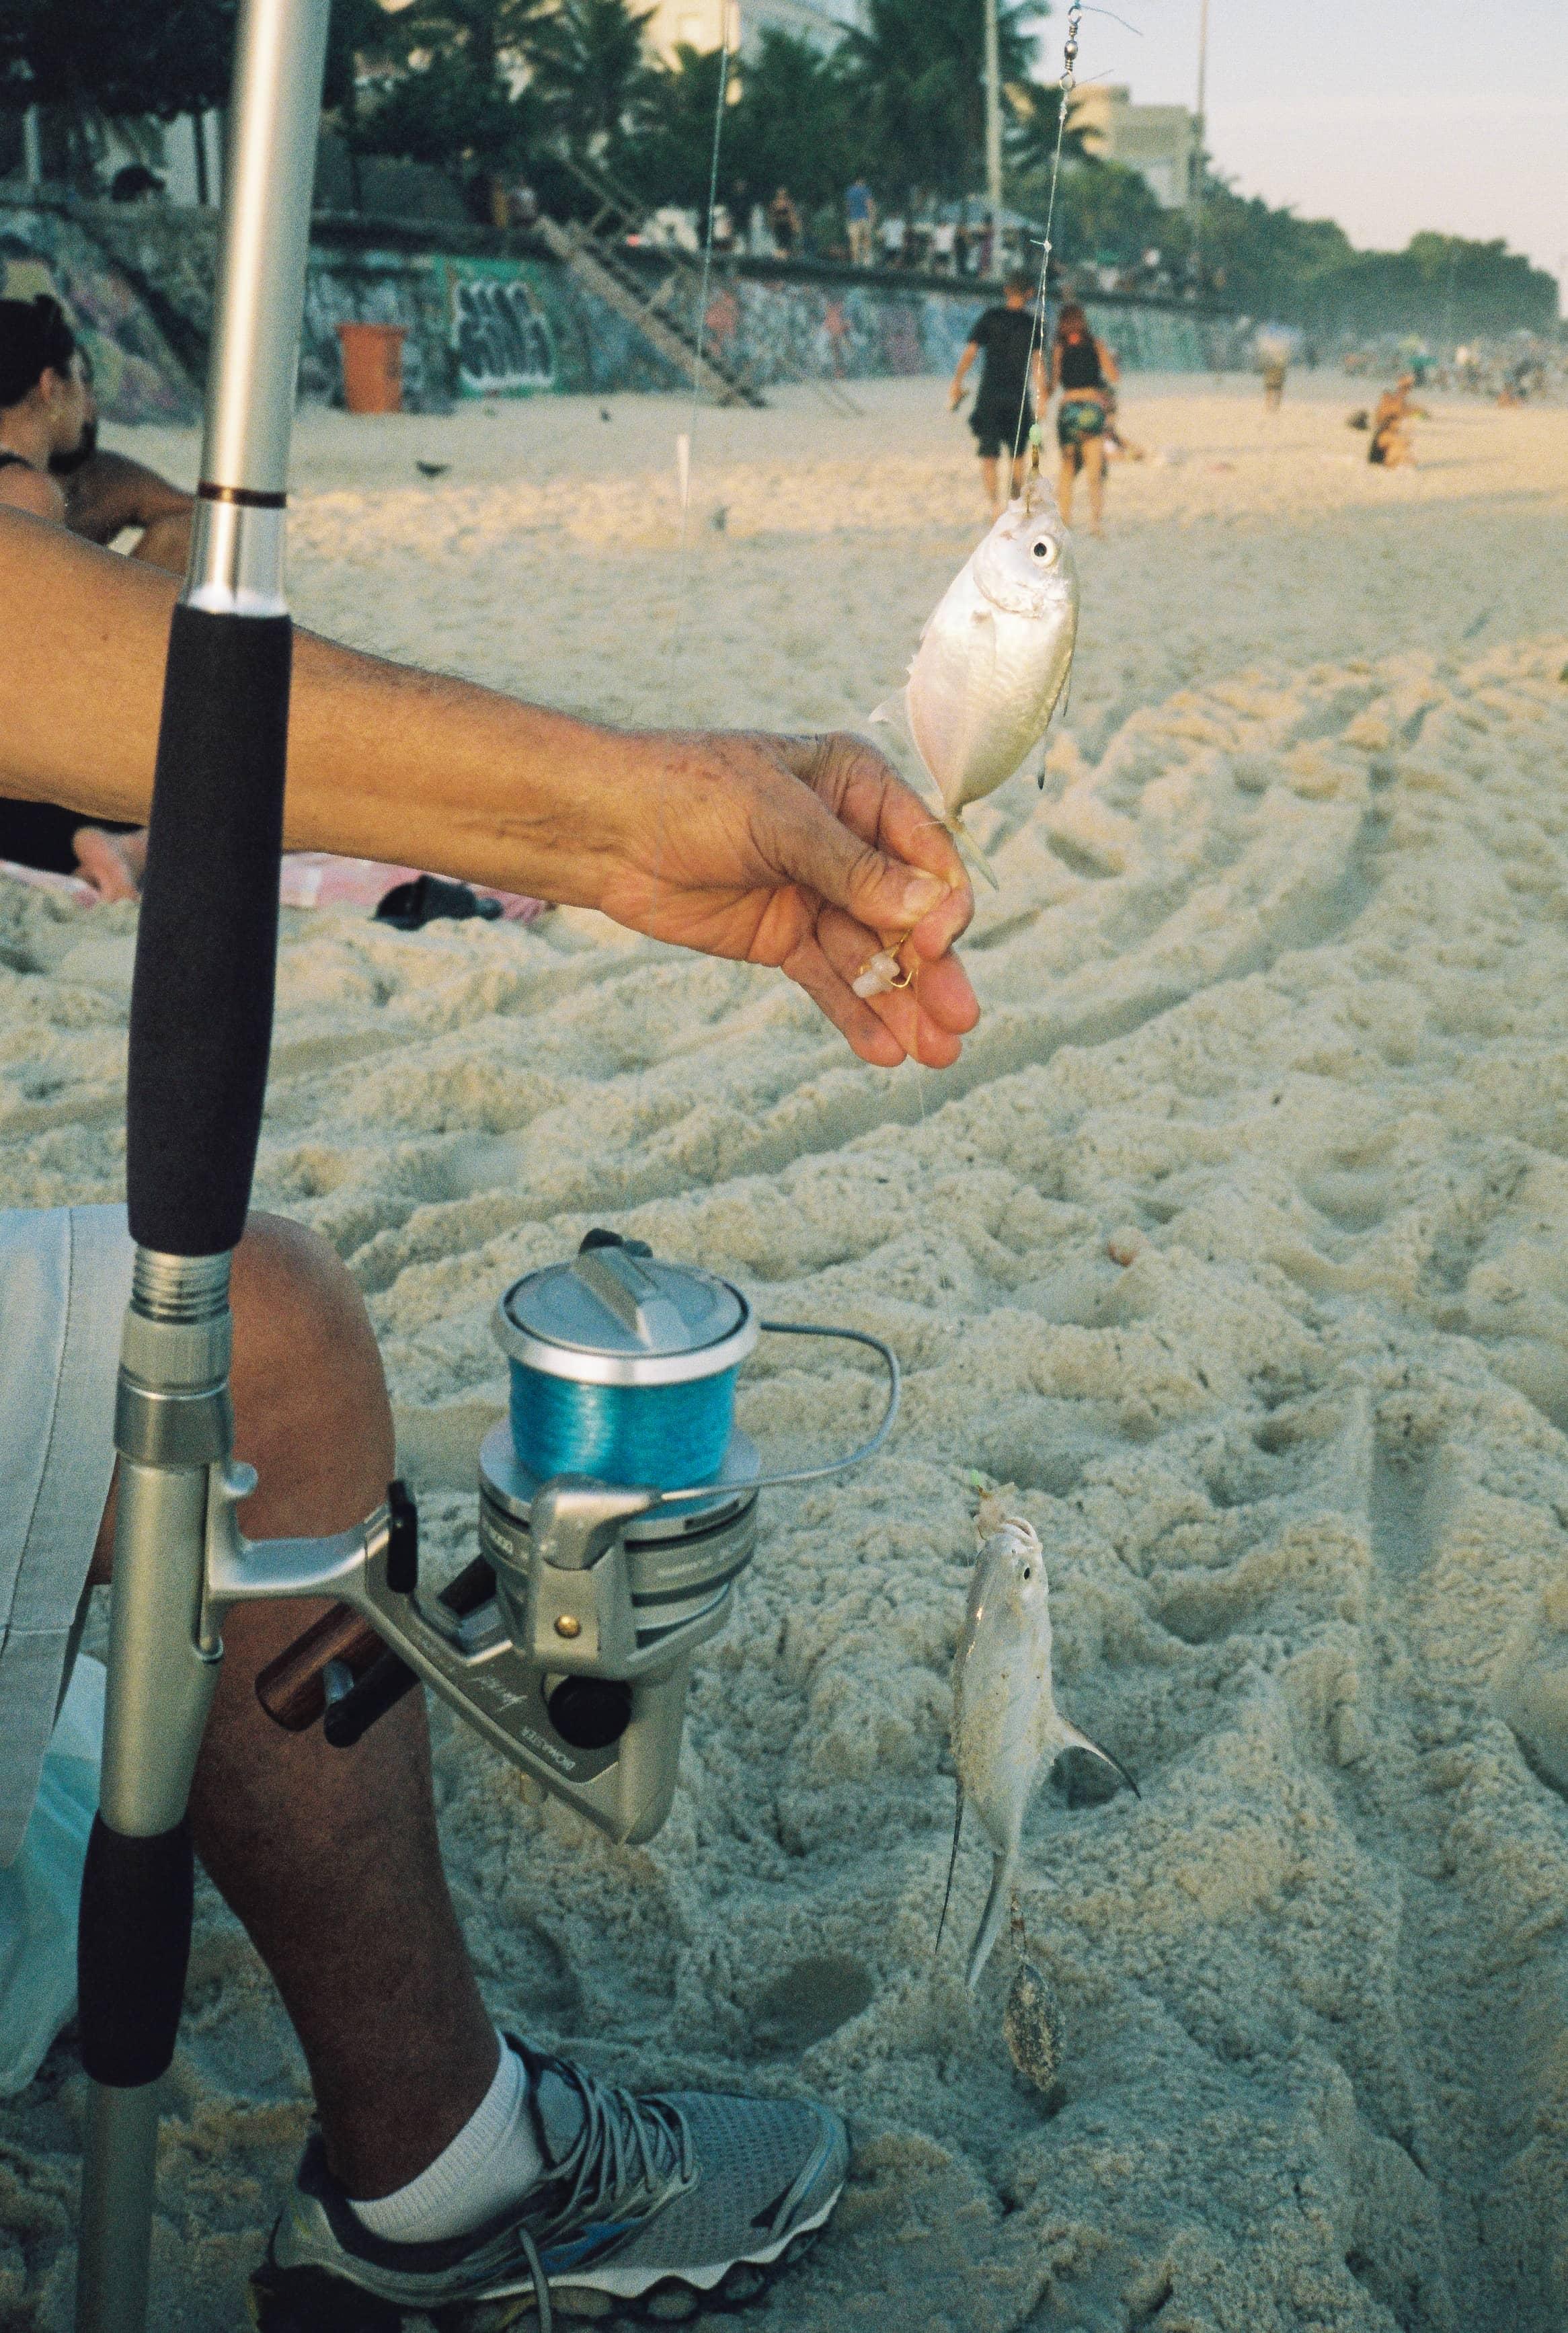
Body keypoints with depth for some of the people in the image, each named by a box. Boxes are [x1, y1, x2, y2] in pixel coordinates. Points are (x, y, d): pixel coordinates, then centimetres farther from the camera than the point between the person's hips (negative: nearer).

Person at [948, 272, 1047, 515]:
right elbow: (1037, 362, -2)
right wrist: (1041, 397, -2)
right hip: (1019, 397, 1)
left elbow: (970, 352, -2)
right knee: (1017, 455, 15)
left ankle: (994, 502, -20)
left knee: (989, 452, -3)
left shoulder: (989, 318, 4)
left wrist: (957, 383, 3)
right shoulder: (1033, 323, 4)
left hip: (990, 395, -1)